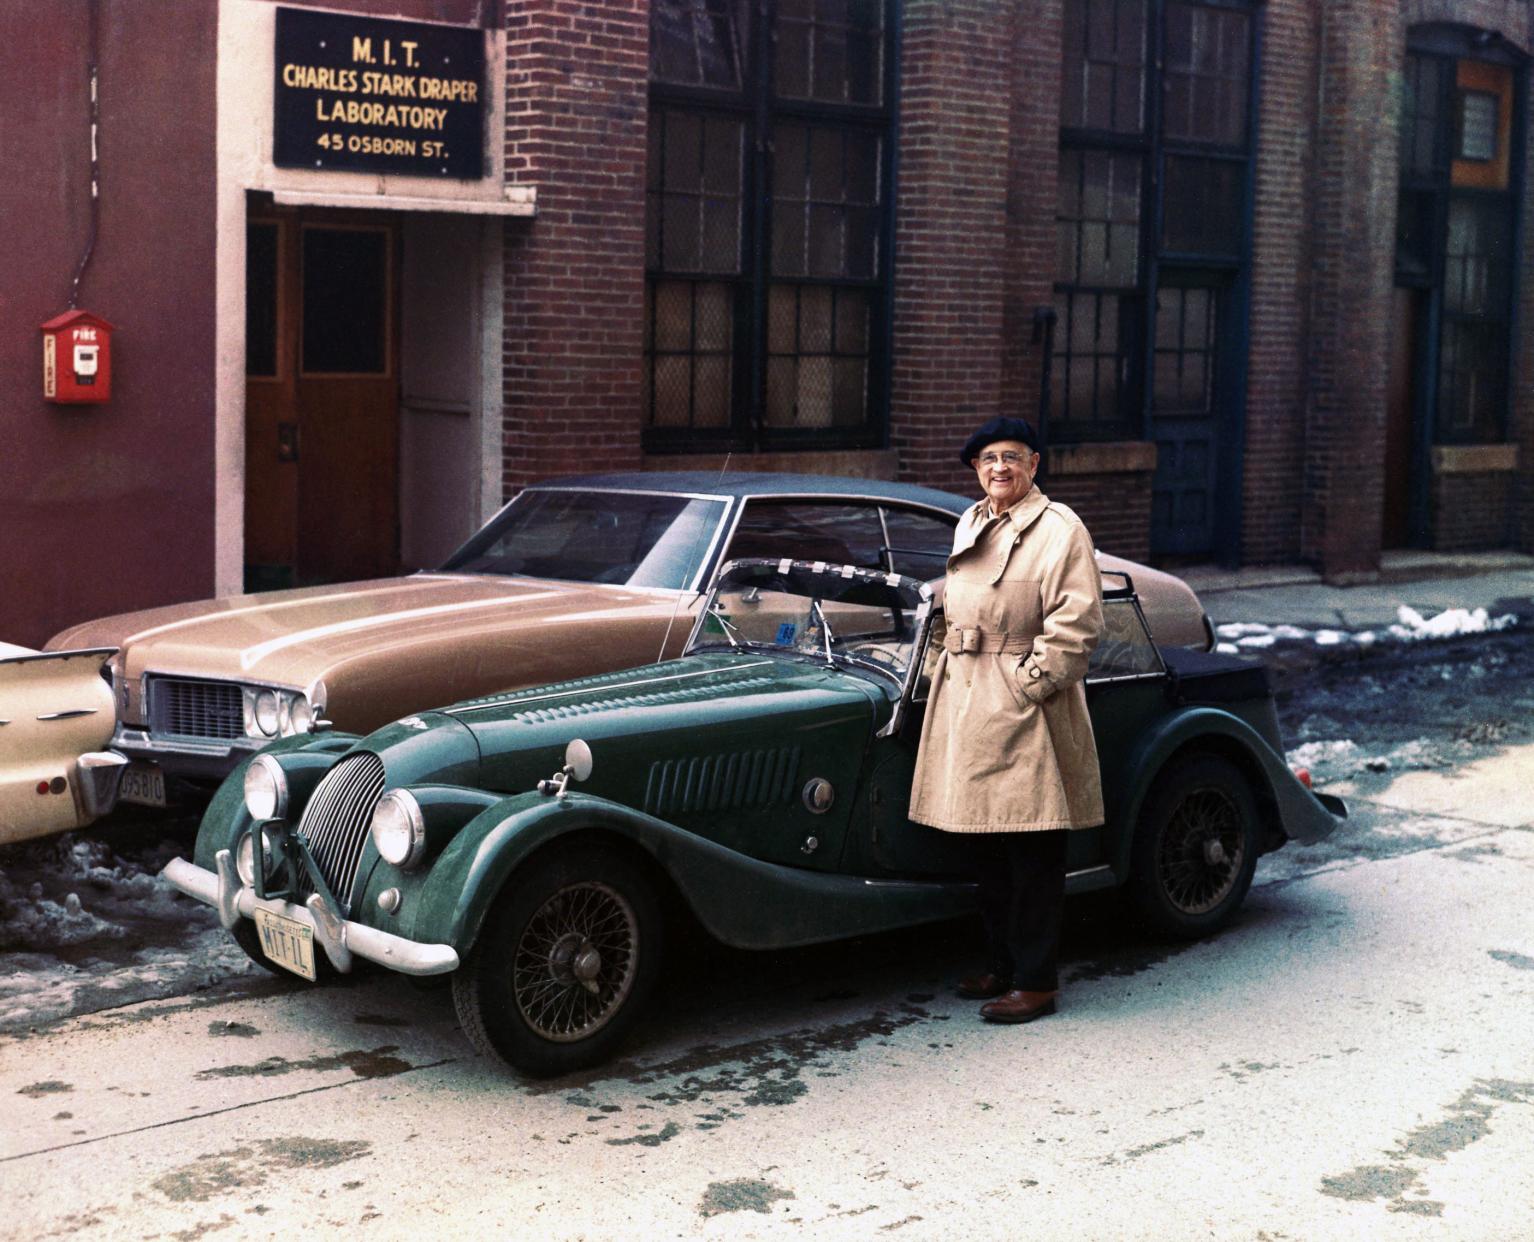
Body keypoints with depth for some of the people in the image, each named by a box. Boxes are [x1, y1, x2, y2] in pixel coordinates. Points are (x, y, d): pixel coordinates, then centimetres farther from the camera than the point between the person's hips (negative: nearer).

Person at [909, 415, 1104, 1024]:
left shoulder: (1059, 529, -8)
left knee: (1032, 849, -3)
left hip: (1026, 709, -8)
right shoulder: (970, 526, 16)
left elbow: (1075, 624, -14)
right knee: (987, 846, 14)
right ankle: (1003, 963, 25)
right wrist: (948, 669, 15)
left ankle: (1036, 981, 2)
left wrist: (1030, 684, -16)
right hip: (966, 707, 8)